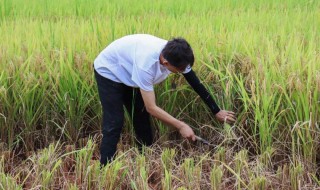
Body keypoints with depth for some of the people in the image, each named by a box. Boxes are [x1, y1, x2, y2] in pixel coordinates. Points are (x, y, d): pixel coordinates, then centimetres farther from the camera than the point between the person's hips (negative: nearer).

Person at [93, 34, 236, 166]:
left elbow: (196, 84, -10)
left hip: (128, 72, 7)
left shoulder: (174, 54, -24)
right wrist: (181, 126, -31)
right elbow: (151, 108, -35)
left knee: (141, 117, 8)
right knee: (114, 124, -14)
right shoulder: (146, 64, -43)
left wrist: (217, 111, -6)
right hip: (109, 72, -7)